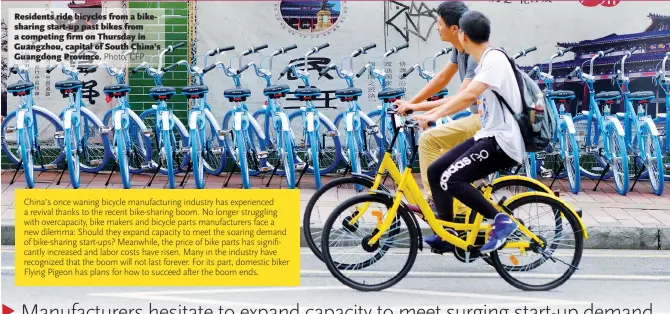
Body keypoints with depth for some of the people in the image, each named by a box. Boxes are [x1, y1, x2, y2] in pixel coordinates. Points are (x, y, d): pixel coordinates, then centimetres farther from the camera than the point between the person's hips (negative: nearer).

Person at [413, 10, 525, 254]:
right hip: (488, 136, 10)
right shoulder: (484, 64, 16)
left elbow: (469, 96, -29)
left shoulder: (494, 59, -15)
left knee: (451, 179, -22)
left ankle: (501, 220, -12)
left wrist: (433, 115, -30)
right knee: (435, 171, 6)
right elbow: (464, 98, 20)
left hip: (503, 141, -10)